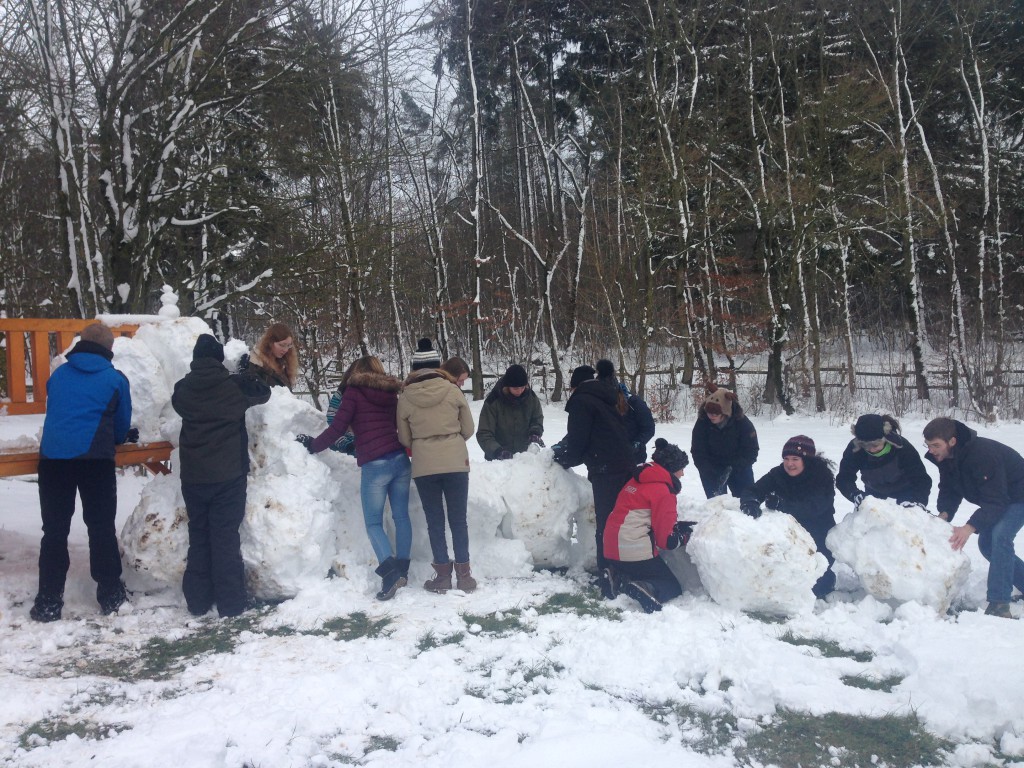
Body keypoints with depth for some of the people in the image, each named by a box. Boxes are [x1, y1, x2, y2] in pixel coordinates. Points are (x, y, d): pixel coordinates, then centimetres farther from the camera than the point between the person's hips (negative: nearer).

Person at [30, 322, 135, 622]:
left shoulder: (58, 375, 14)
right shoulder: (116, 379, 5)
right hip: (95, 460, -2)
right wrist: (119, 437, 37)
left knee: (54, 530, 8)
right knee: (102, 528, 8)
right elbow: (122, 427, 14)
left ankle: (48, 602, 9)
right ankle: (110, 595, 14)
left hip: (52, 458, 3)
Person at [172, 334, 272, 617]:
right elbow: (263, 393, 10)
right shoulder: (235, 386, -7)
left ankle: (197, 600, 17)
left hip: (193, 476, 3)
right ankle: (230, 601, 4)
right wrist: (249, 376, 29)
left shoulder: (183, 389, 0)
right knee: (226, 536, 1)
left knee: (198, 535, 13)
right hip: (229, 475, -3)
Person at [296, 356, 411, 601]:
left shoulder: (354, 392, 2)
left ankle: (390, 571, -15)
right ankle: (401, 570, 13)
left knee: (373, 522, 0)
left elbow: (337, 429, 1)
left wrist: (312, 445, 15)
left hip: (375, 464, -5)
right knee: (401, 516, 11)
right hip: (400, 459, 5)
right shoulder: (391, 393, 16)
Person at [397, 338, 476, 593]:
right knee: (458, 519, 8)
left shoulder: (405, 397, -2)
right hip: (456, 462, 0)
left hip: (423, 466, 0)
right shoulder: (452, 390, -3)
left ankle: (443, 574, 11)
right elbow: (468, 429, 4)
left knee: (435, 521, 9)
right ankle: (464, 573, 9)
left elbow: (404, 439, 5)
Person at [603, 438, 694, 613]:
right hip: (635, 554, -8)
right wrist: (686, 536, 10)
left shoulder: (639, 480, 14)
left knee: (659, 575, 26)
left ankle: (619, 576, 2)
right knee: (673, 588, 8)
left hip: (614, 550, 8)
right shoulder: (663, 492, -11)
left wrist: (679, 526, 13)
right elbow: (666, 540, -9)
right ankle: (643, 589, -22)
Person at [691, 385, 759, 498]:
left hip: (739, 469, 1)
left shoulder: (742, 422, -21)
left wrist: (733, 468, -28)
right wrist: (710, 474, -26)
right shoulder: (702, 423, -20)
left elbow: (751, 451, -15)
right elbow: (698, 453, -14)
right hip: (711, 470, -1)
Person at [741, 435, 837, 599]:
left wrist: (782, 504, -48)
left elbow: (813, 508, -32)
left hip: (817, 538, -3)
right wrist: (750, 502, -41)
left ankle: (826, 580, 18)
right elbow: (753, 490, -15)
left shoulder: (822, 476, -17)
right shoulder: (778, 474, -7)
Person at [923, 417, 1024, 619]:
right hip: (996, 497, 9)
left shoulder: (982, 454, -38)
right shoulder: (946, 457, -12)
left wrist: (969, 527, -47)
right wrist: (944, 513, -24)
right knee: (986, 543, 7)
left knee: (999, 536, -27)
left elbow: (995, 501, -38)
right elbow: (948, 490, -3)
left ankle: (999, 604, -24)